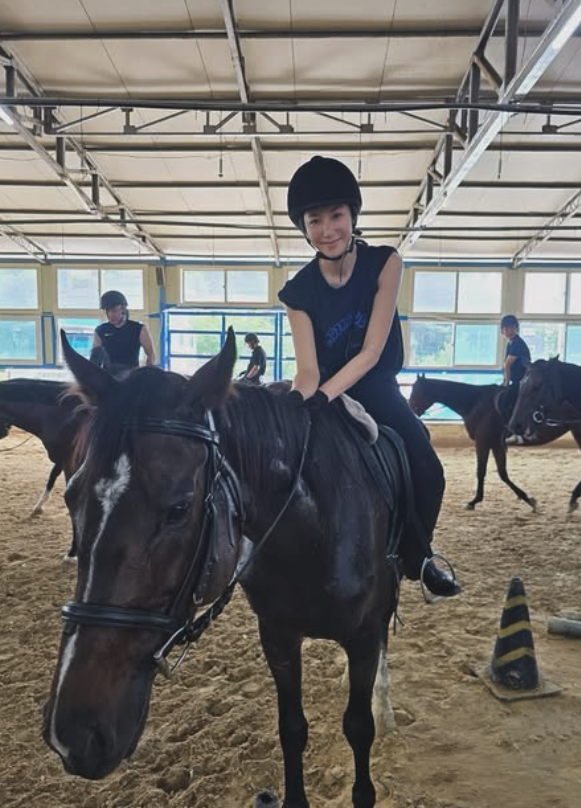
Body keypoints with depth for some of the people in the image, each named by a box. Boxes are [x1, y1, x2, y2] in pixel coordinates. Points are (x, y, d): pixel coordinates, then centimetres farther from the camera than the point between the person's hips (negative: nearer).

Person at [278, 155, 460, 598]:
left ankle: (416, 553, 12)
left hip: (378, 391, -1)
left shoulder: (385, 263, -15)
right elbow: (309, 370, -15)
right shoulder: (299, 291, -12)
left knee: (427, 472, -18)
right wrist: (298, 406, -37)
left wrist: (321, 396, -34)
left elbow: (370, 352, -22)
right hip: (327, 396, 1)